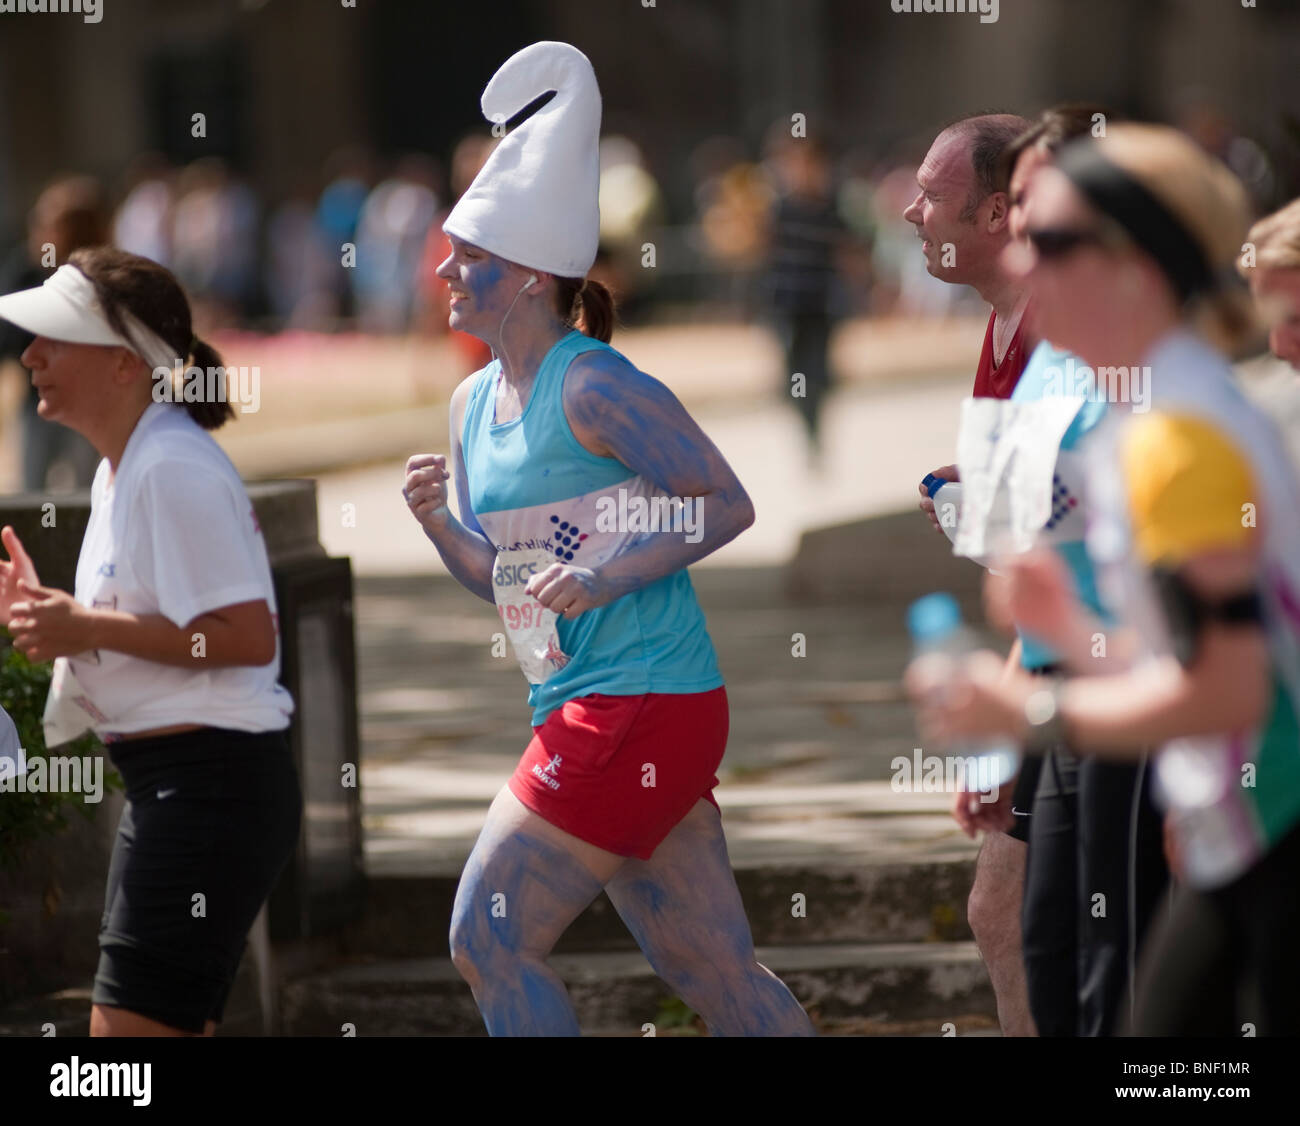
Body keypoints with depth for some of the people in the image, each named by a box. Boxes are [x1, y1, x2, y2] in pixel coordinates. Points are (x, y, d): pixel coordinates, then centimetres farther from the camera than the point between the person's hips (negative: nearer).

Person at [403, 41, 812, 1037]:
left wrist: (607, 578, -19)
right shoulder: (473, 403, 14)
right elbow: (498, 576, 19)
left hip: (642, 706, -9)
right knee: (718, 974, 11)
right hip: (585, 712, 9)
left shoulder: (593, 385, -12)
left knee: (490, 938, -7)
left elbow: (729, 504, -12)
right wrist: (438, 519, 1)